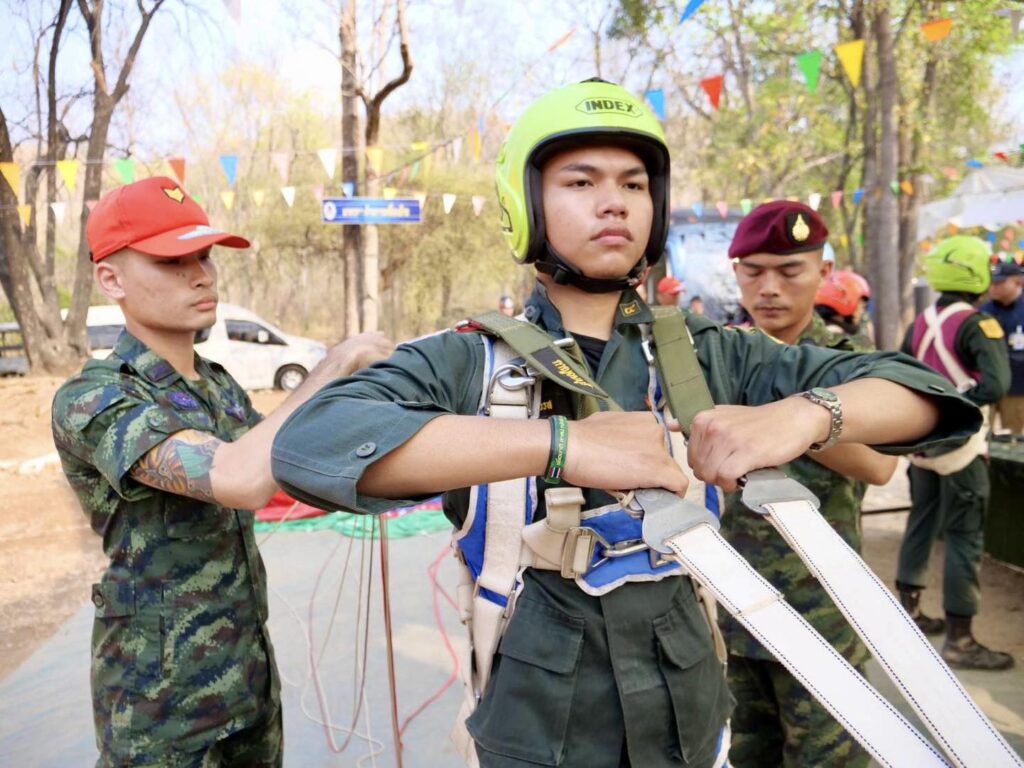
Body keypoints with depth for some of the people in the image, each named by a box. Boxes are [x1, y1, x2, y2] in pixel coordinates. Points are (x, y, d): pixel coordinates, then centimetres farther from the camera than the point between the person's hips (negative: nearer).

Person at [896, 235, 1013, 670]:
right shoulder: (977, 324, -15)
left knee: (921, 523, 19)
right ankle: (959, 640, 5)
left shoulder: (922, 322, 6)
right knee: (965, 537, 0)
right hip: (959, 444, -7)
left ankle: (908, 611, 31)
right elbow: (995, 385, -27)